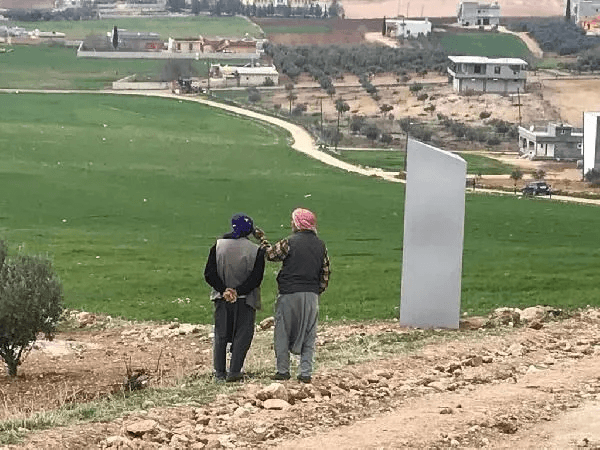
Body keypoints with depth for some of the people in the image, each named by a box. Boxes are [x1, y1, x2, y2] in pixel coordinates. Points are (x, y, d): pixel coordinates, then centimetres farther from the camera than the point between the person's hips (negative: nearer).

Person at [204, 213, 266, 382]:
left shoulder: (218, 246, -2)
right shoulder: (256, 251, -7)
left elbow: (209, 274, -6)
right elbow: (256, 278, -12)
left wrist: (224, 290, -11)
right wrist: (238, 291, -14)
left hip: (221, 299, 2)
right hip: (245, 300, -2)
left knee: (220, 335, 12)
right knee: (243, 335, 6)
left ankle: (219, 372, 11)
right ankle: (234, 372, -2)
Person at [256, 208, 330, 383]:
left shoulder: (290, 242, -8)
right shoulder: (321, 245, 8)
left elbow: (270, 254, 1)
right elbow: (326, 272, 11)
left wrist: (262, 239, 16)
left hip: (289, 294, -4)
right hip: (312, 295, 4)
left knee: (282, 333, 6)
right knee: (308, 335, 8)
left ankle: (283, 371, 7)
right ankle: (306, 372, 5)